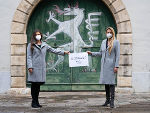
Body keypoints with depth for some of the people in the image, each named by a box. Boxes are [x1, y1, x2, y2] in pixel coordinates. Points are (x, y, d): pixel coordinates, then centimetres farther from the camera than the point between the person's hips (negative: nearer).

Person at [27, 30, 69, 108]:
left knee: (38, 84, 6)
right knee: (34, 84, -3)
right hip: (34, 67, -4)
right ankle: (34, 102, 5)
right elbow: (29, 56, -1)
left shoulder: (44, 45, 17)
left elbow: (53, 50, 20)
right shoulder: (31, 45, 4)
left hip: (42, 67, 4)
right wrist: (30, 66, -10)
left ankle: (36, 101, 15)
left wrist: (63, 52, 15)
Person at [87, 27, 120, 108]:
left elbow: (117, 55, -6)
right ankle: (107, 99, 15)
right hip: (104, 64, 5)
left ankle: (112, 101, -7)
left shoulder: (116, 42, -1)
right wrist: (91, 53, 9)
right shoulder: (103, 42, 14)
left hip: (111, 65, -5)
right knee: (105, 82, 6)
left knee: (111, 82, -9)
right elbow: (100, 53, 21)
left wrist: (116, 66, -12)